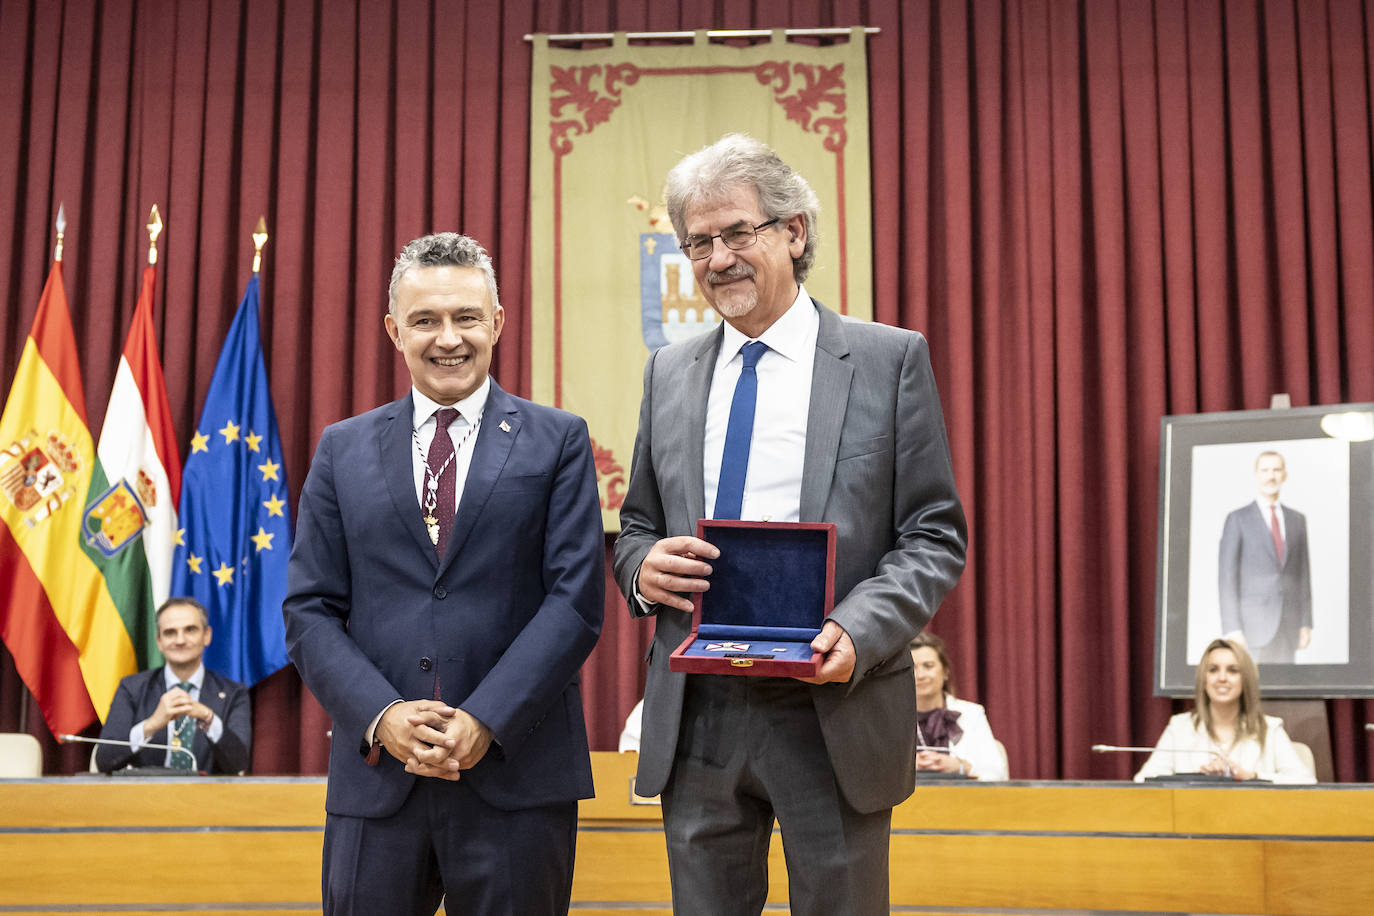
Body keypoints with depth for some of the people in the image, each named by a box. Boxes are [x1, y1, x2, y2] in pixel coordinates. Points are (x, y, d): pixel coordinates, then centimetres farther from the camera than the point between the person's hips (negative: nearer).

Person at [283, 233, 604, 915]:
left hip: (517, 774, -1)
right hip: (376, 778, 2)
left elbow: (576, 598, -3)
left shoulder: (559, 442, 4)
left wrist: (486, 721, -13)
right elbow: (310, 610, 6)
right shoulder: (343, 450, 10)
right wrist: (382, 717, -9)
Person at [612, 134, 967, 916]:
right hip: (695, 716, 3)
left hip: (835, 712, -3)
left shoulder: (890, 360, 0)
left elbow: (935, 536, -2)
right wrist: (642, 566, -7)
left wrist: (857, 632, -19)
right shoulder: (669, 373, 12)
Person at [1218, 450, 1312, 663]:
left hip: (1288, 623, 4)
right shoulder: (1238, 519, -1)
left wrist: (1306, 623, 8)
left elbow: (1303, 573, 14)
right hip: (1254, 622, -4)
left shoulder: (1297, 520, 13)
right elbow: (1227, 576, -5)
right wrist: (1231, 629, -13)